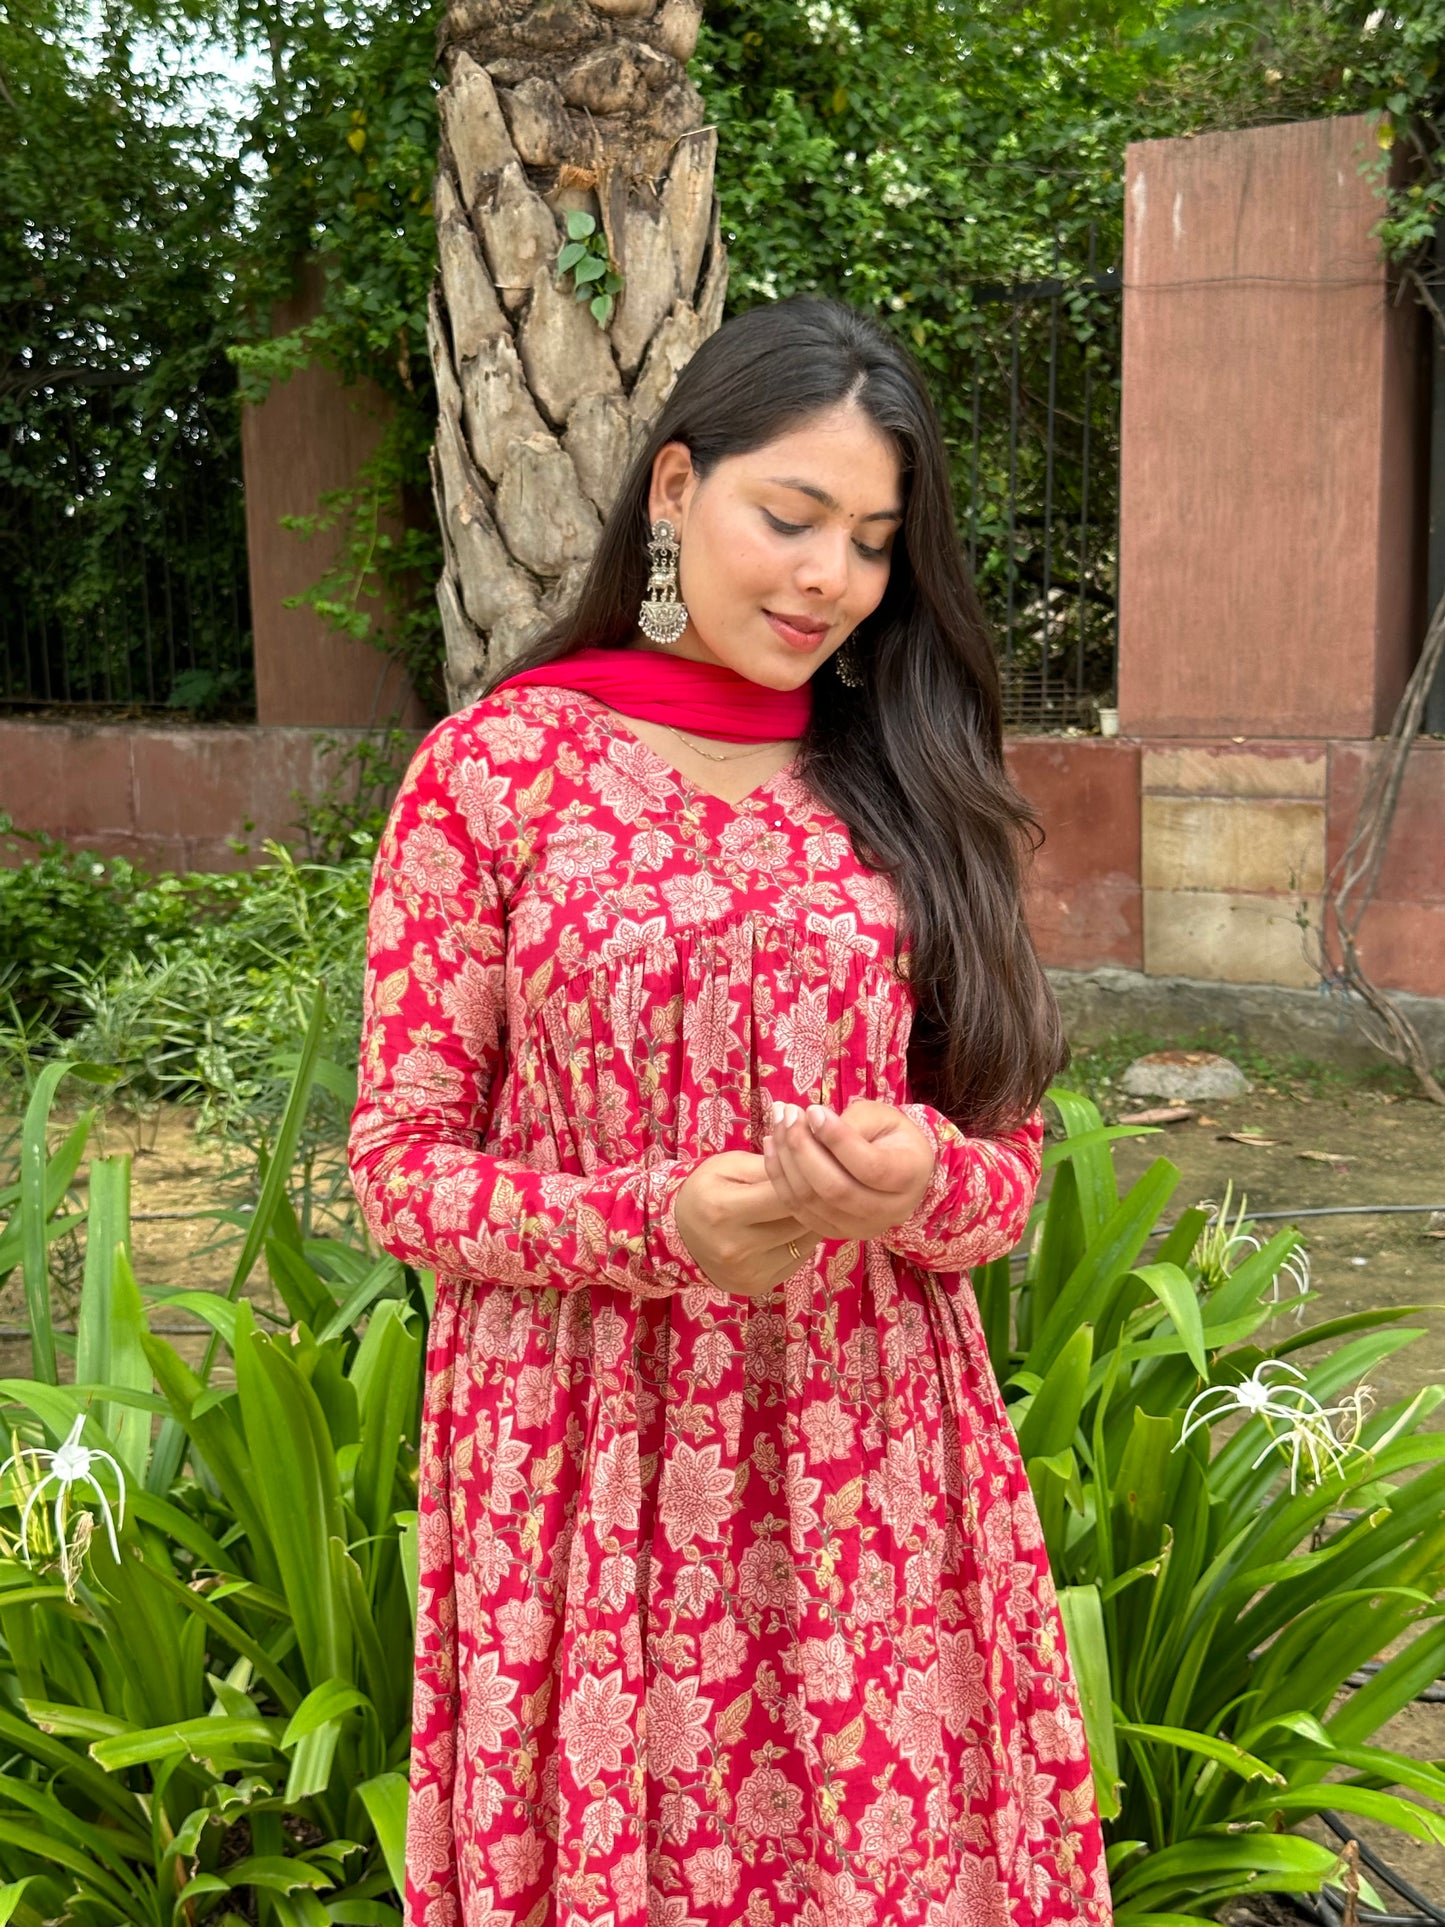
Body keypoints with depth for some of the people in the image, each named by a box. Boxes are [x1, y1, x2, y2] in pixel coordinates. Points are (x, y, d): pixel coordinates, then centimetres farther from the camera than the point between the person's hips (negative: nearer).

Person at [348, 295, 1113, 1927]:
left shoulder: (909, 786, 6)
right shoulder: (494, 770, -4)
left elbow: (1007, 1153, 7)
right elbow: (398, 1167, -3)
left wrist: (918, 1183, -16)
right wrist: (659, 1224, -19)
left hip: (874, 1468, 3)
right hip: (592, 1469, -2)